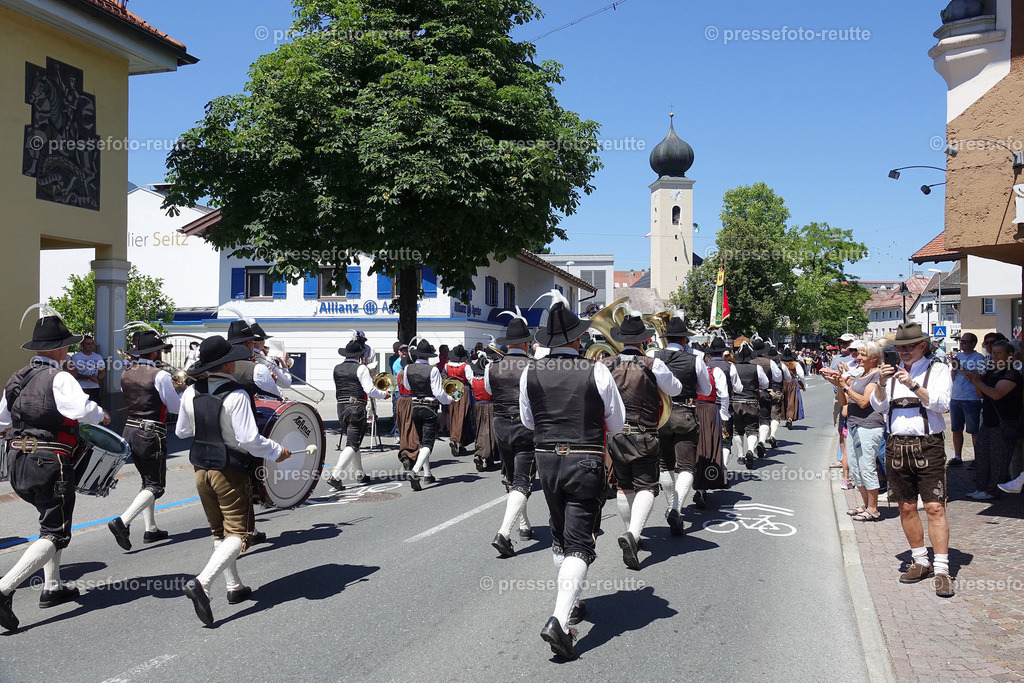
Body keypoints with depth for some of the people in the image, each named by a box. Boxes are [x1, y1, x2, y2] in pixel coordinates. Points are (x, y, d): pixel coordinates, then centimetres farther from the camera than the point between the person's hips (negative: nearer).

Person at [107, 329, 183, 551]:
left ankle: (151, 529, 23)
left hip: (130, 430, 8)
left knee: (147, 481, 20)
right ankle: (122, 522, -16)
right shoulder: (160, 376, -13)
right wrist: (182, 392, 14)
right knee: (156, 487, 0)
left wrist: (172, 389, 22)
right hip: (151, 434, -8)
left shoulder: (126, 374, 7)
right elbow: (176, 408, -5)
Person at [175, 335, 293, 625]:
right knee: (238, 534, -1)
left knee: (220, 532, 18)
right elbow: (249, 440, -25)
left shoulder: (191, 393, -1)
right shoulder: (236, 396, -20)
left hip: (201, 470, 7)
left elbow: (181, 432, 11)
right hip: (230, 473, -7)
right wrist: (276, 451, -10)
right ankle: (201, 582, -19)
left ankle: (235, 588, 27)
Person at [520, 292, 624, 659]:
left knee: (560, 537, 22)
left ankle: (570, 603, 36)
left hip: (547, 459, 4)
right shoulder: (596, 371, -10)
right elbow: (617, 424, 1)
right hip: (586, 461, -3)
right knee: (579, 543, -1)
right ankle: (559, 620, -14)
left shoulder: (531, 373, -2)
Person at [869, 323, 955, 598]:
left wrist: (913, 384, -20)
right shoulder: (893, 372, 15)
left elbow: (941, 404, -11)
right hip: (897, 446, 4)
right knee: (906, 508, 8)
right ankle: (920, 562, 21)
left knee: (935, 508, -8)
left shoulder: (938, 370, 4)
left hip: (928, 446, -4)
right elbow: (879, 405, 7)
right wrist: (882, 384, -10)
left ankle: (941, 570, -4)